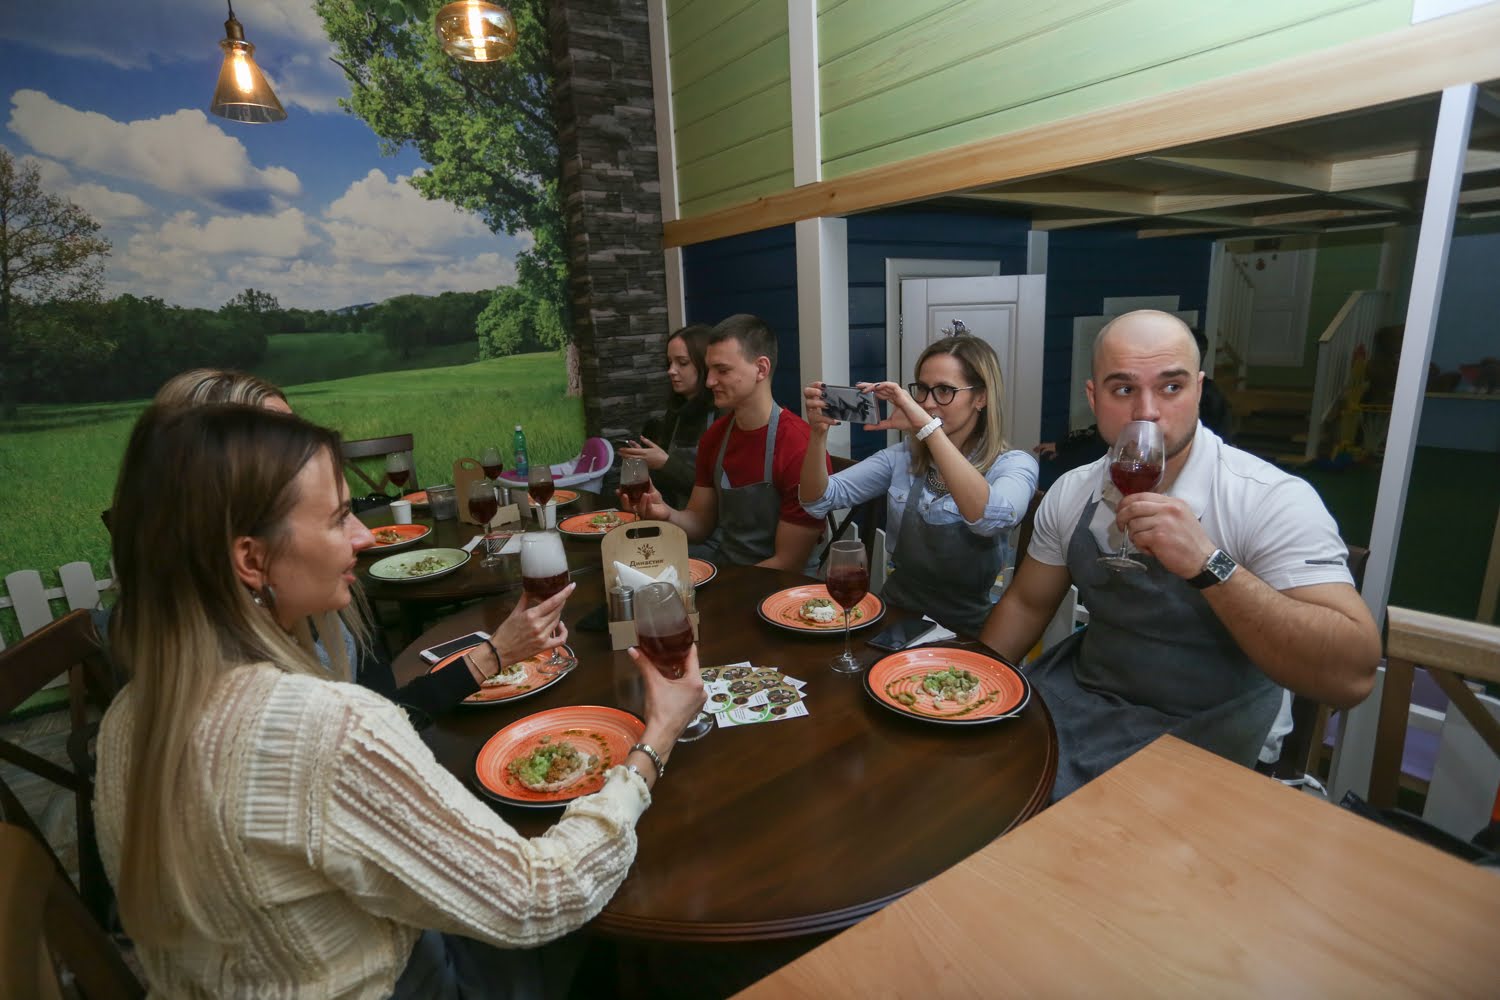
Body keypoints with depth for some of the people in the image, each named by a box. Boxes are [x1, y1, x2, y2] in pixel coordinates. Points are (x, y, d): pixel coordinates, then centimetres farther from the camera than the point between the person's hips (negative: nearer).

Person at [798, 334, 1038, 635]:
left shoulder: (1014, 465, -6)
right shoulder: (902, 457, 5)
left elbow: (991, 518, -30)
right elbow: (819, 501, -3)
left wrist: (927, 426, -33)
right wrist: (819, 433, -20)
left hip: (965, 632, -3)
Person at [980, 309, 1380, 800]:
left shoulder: (1273, 500, -17)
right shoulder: (1070, 493, -2)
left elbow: (1352, 675, -24)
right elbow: (1026, 604, 9)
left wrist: (1207, 564, -35)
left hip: (1196, 732, -4)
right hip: (1075, 696, 5)